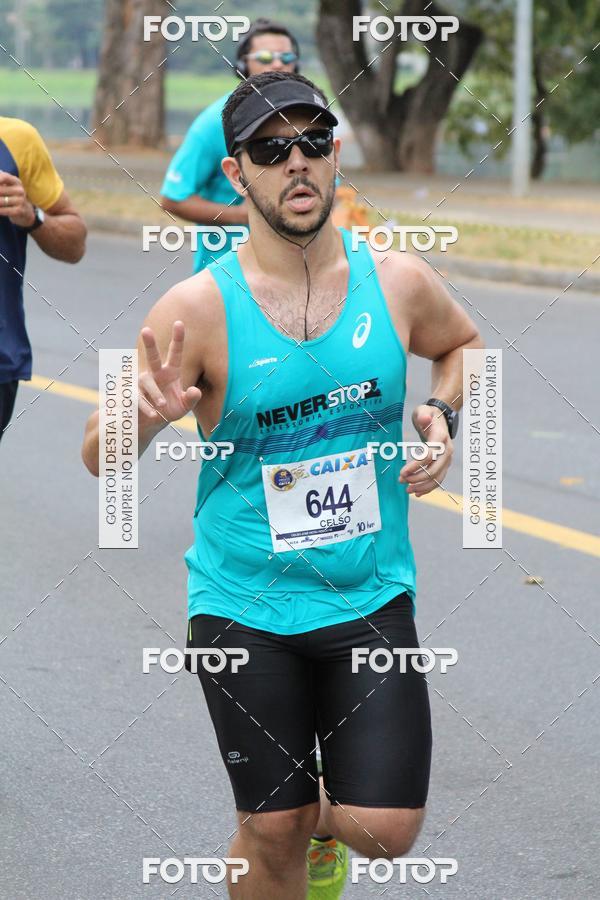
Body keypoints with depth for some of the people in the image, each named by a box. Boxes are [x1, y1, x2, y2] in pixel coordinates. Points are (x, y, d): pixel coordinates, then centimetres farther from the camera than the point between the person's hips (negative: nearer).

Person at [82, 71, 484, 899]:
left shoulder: (397, 281, -3)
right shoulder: (199, 308, -12)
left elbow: (462, 344, 21)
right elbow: (100, 458, -7)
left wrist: (444, 416, 0)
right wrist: (145, 416, -30)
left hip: (370, 598, 2)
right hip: (245, 606, -2)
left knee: (385, 830, -6)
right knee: (274, 831, 2)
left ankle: (331, 814, 30)